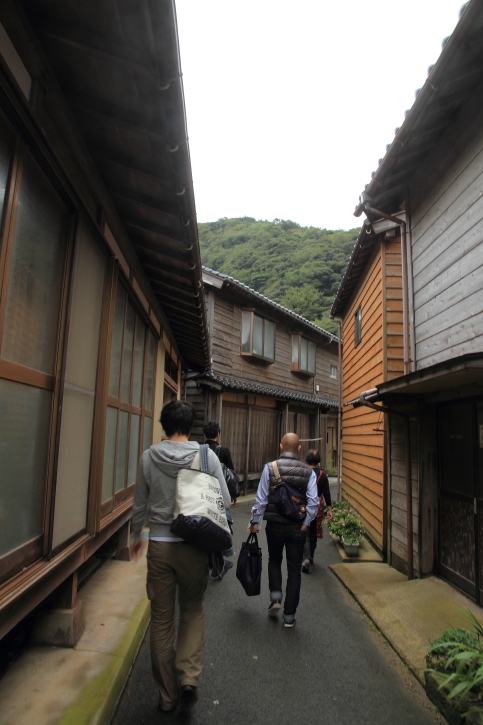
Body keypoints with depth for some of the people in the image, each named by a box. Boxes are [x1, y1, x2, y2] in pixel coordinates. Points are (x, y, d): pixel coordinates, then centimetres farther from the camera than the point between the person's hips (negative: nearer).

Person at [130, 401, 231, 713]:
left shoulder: (149, 457, -5)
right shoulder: (207, 456, -9)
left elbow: (140, 504, 5)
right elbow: (224, 501, -6)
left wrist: (136, 535, 22)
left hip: (159, 545, 1)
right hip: (194, 546, -1)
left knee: (162, 619, 15)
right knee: (193, 611, 21)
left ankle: (168, 694, 28)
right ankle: (188, 677, 8)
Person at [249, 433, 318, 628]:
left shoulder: (270, 468, -9)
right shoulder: (308, 471, -6)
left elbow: (261, 498, -7)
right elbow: (313, 502, -10)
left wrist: (255, 521, 2)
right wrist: (305, 523, -2)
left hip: (274, 525, 0)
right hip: (298, 528, 1)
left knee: (274, 560, 26)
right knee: (294, 570, 13)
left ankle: (275, 596, 11)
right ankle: (289, 616, 19)